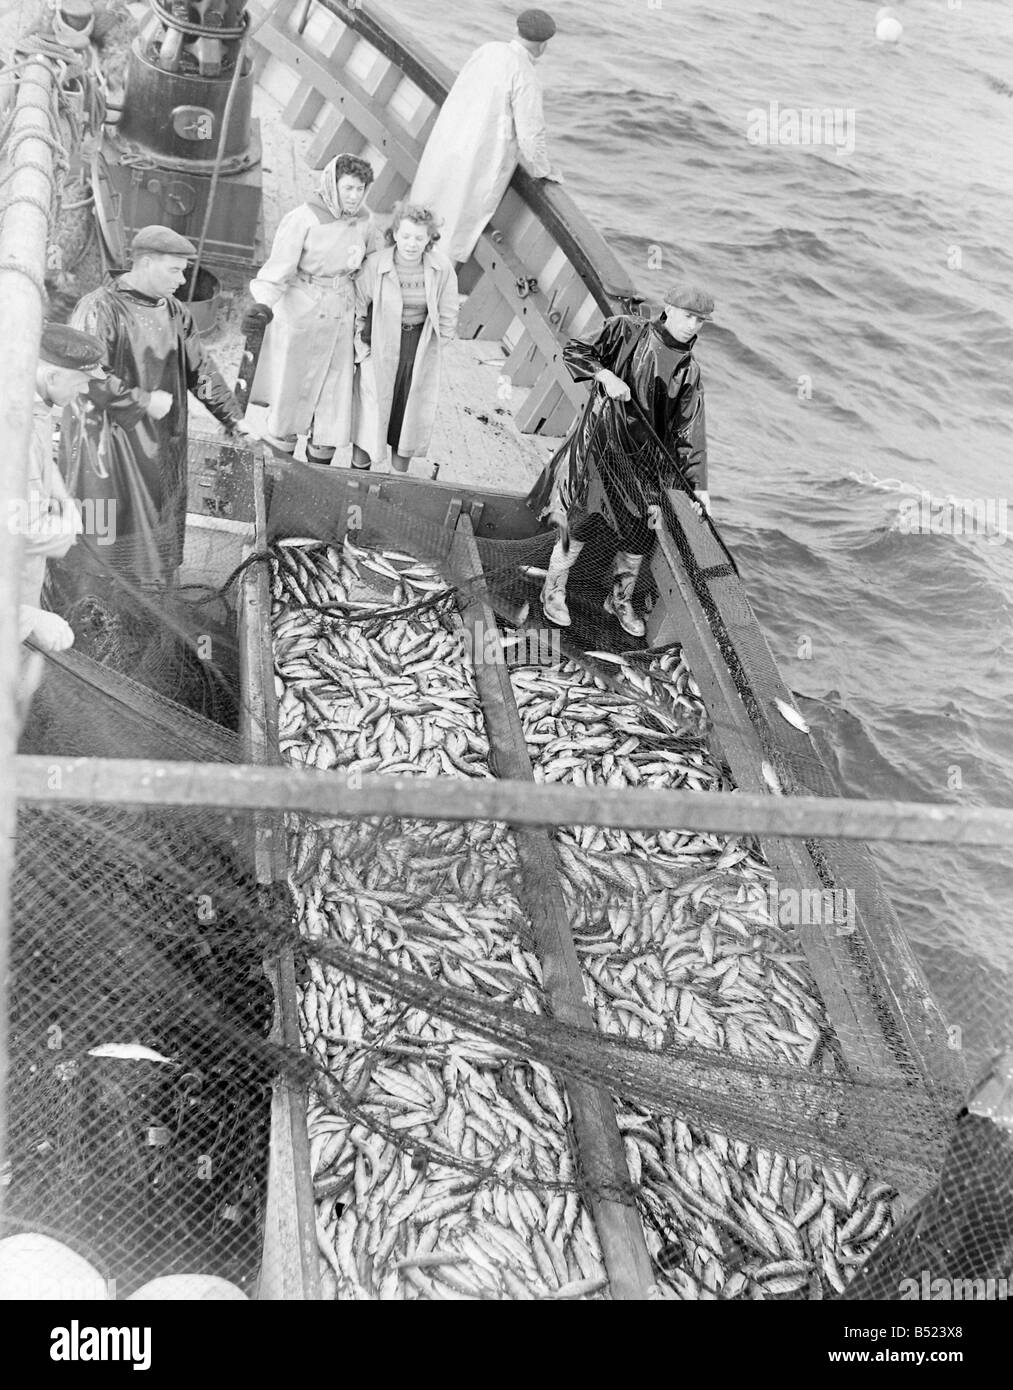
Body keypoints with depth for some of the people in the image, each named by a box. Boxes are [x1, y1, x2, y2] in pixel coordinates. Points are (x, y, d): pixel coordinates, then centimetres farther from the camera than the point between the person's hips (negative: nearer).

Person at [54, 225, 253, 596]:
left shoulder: (174, 312, 8)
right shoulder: (99, 309, -16)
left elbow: (200, 369, 16)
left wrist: (235, 418, 14)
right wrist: (144, 401, -17)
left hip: (161, 446, 7)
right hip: (109, 444, -7)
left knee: (159, 534, 11)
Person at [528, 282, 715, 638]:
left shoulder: (689, 371, 3)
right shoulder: (626, 331, -5)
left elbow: (689, 429, 3)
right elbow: (573, 351, -5)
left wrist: (698, 484, -2)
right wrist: (605, 375, -22)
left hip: (646, 455, 4)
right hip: (602, 441, -4)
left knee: (639, 531, 7)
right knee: (583, 518, -4)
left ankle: (621, 600, 31)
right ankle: (554, 590, 19)